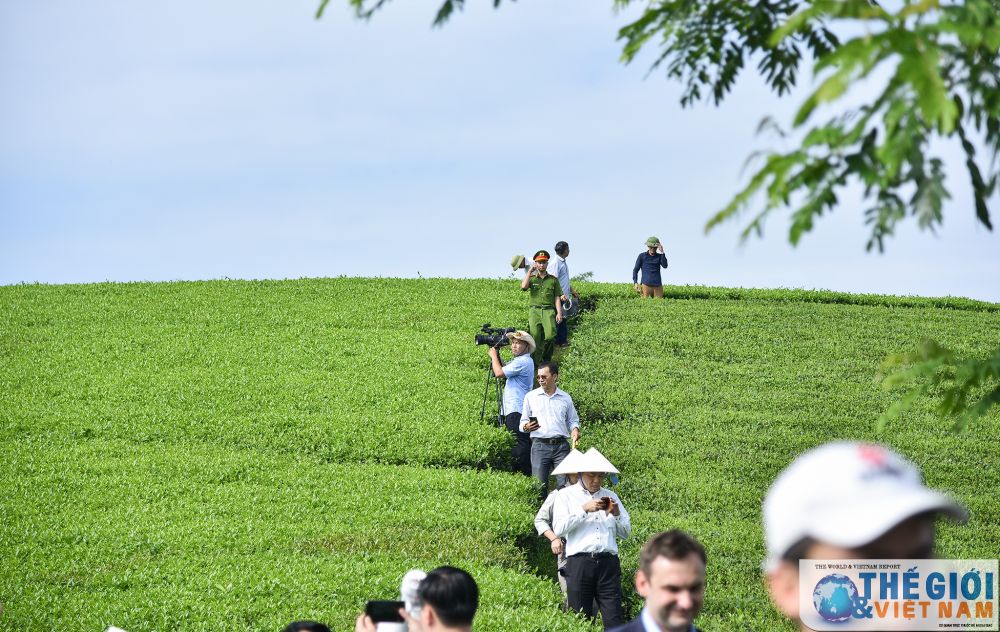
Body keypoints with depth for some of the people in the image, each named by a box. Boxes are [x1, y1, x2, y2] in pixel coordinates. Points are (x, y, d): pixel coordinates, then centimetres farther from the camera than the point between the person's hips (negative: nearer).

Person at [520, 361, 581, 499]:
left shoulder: (565, 398, 15)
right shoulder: (531, 396, 12)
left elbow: (573, 420, 22)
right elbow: (523, 422, 14)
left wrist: (575, 429, 0)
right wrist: (527, 427, -9)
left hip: (561, 445, 1)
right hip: (540, 445, -1)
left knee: (564, 484, -8)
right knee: (540, 485, -8)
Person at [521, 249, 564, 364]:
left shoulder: (553, 280, 17)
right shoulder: (531, 278, 17)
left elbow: (557, 298, 14)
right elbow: (524, 287, -5)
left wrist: (559, 313, 2)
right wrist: (530, 271, 1)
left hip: (548, 310, -1)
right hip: (534, 309, 1)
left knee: (550, 335, -22)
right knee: (535, 337, -11)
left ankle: (546, 358, -2)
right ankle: (537, 362, -6)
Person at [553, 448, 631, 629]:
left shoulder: (611, 496, 21)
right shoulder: (567, 495, 11)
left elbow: (626, 533, 21)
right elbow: (558, 529, -3)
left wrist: (616, 514, 2)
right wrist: (584, 509, -9)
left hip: (608, 562, 2)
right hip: (579, 561, -2)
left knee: (614, 620, -7)